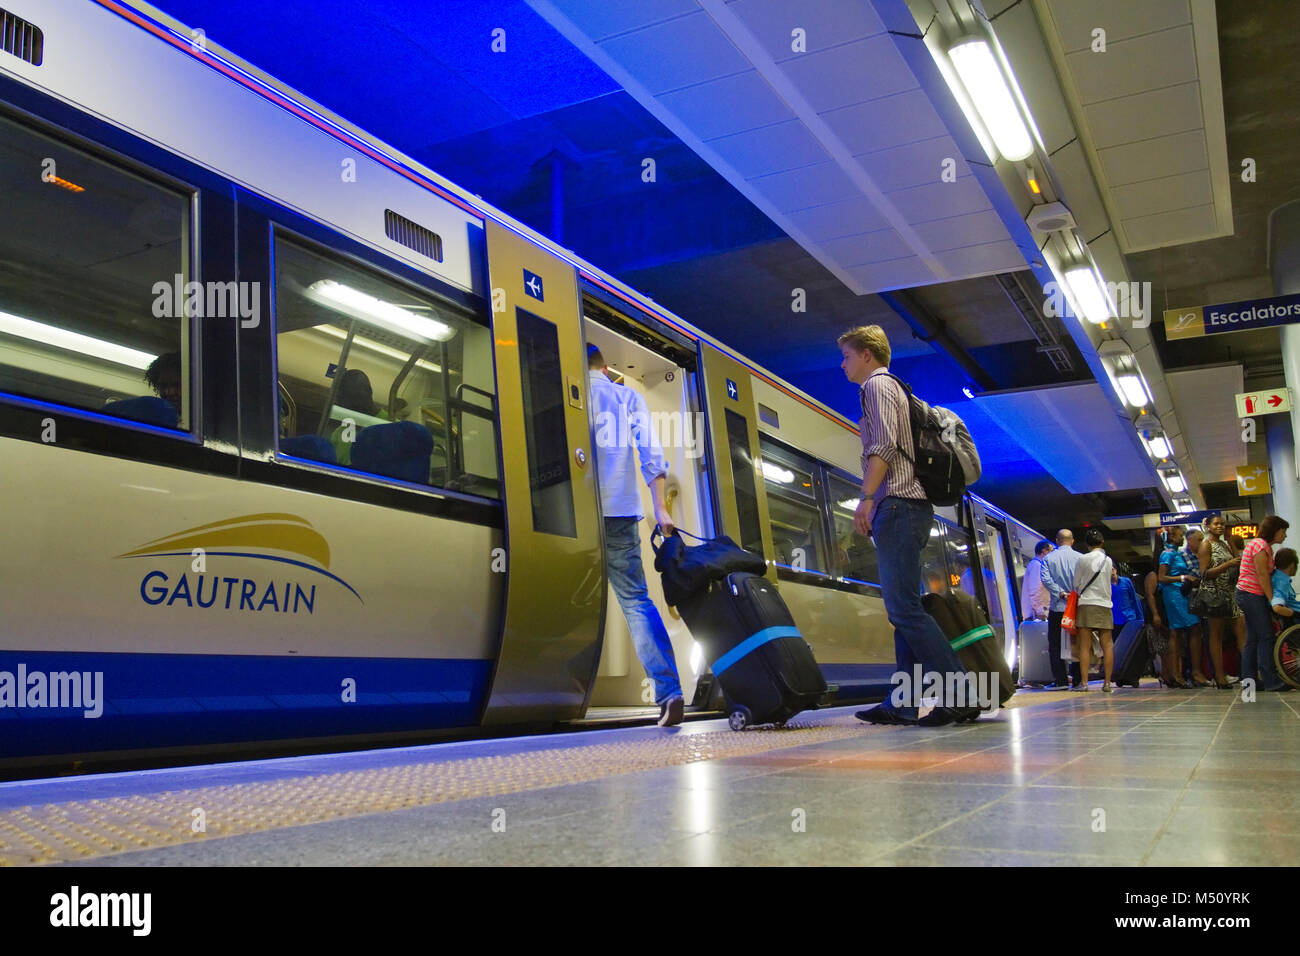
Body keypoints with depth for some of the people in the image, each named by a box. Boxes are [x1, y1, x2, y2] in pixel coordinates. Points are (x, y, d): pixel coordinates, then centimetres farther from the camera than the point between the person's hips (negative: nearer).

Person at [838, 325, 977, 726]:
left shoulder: (877, 385, -1)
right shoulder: (894, 388, 28)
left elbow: (884, 446, -15)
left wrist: (866, 498, -18)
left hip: (897, 504, -11)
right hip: (909, 505, 11)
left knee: (903, 606, -15)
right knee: (903, 607, 6)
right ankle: (903, 703, 6)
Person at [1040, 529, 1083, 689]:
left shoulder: (1049, 558, 2)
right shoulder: (1080, 558, 0)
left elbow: (1045, 579, -11)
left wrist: (1060, 593, -11)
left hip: (1057, 606, -1)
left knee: (1055, 643, 4)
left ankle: (1060, 680, -1)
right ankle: (1078, 679, 8)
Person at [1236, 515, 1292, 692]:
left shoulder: (1265, 546, 20)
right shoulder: (1260, 545, -12)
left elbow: (1266, 574, 16)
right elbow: (1262, 575, -17)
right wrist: (1273, 601, -17)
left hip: (1249, 596, 10)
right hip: (1251, 595, -10)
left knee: (1253, 639, 9)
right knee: (1266, 637, -10)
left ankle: (1249, 679, 10)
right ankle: (1270, 681, -10)